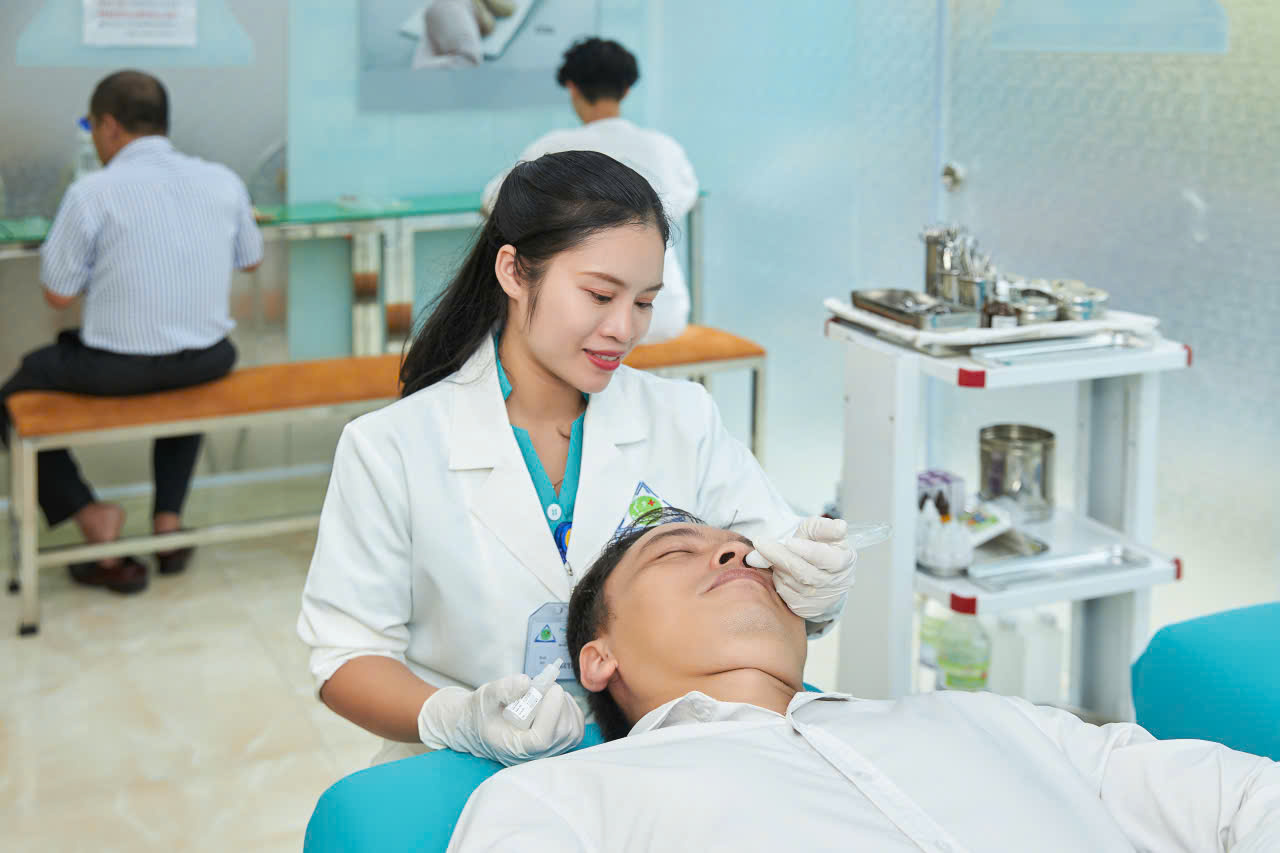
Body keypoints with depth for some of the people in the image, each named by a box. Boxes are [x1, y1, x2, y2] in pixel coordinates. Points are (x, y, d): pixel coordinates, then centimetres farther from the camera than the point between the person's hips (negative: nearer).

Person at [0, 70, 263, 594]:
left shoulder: (92, 193, -13)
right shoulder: (223, 182, 0)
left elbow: (58, 295, -8)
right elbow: (251, 261, 15)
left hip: (114, 370, -4)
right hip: (207, 364, 4)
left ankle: (90, 515, 7)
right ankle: (169, 520, 31)